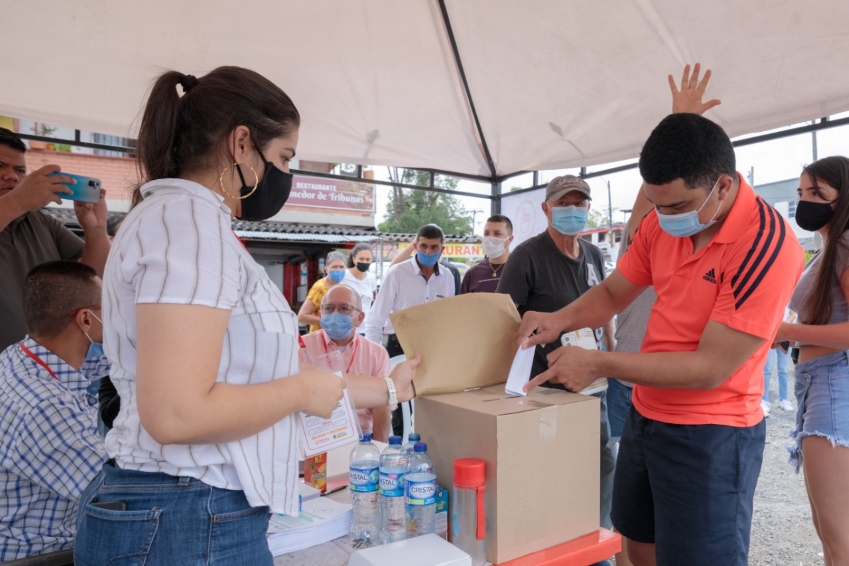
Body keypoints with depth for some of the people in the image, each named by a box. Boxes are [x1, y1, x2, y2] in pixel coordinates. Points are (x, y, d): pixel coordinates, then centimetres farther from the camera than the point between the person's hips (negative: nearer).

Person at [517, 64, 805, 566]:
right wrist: (559, 320, -12)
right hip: (645, 417, 7)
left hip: (711, 436, -7)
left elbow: (710, 367, -24)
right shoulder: (663, 224, -1)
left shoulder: (767, 245, -23)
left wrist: (599, 364, -23)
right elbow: (612, 293, 8)